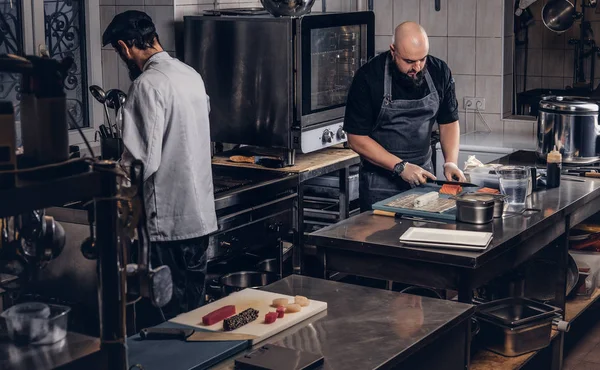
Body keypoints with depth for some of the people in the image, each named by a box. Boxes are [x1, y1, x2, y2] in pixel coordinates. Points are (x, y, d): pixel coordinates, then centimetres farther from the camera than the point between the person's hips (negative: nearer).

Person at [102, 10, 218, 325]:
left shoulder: (148, 84, -16)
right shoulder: (191, 75, 10)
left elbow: (143, 160, -22)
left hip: (167, 220, -8)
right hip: (201, 215, 8)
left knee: (169, 313, 1)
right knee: (194, 307, 16)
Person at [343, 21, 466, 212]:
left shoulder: (439, 72, -4)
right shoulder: (368, 78, -16)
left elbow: (449, 122, 8)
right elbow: (356, 138, -15)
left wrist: (450, 162, -8)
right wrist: (400, 166, -20)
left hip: (423, 176, 4)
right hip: (380, 182, -4)